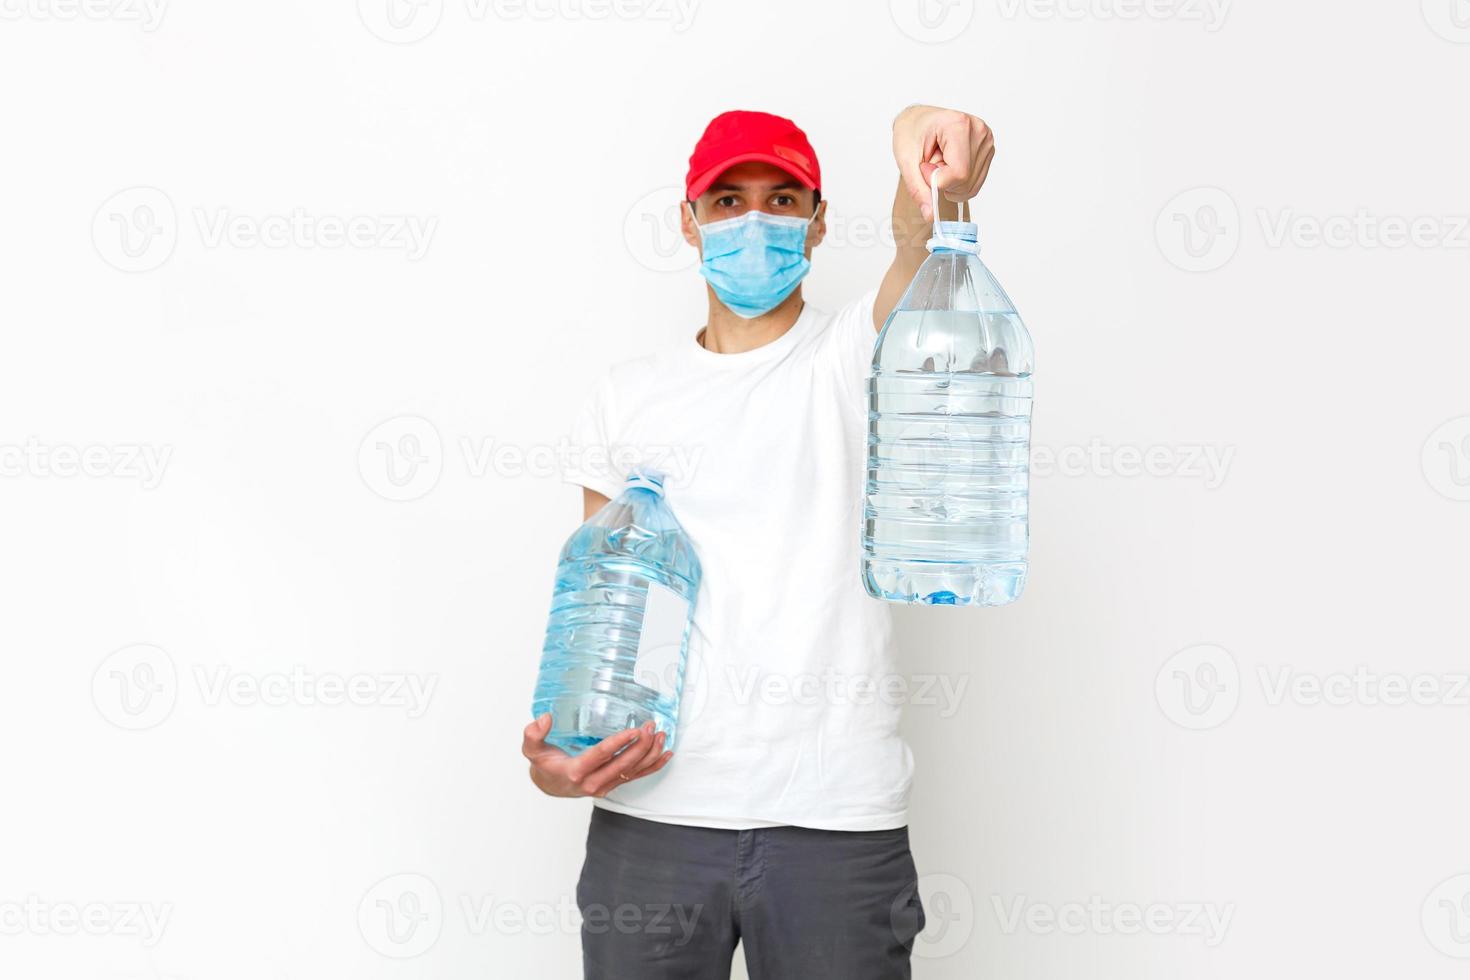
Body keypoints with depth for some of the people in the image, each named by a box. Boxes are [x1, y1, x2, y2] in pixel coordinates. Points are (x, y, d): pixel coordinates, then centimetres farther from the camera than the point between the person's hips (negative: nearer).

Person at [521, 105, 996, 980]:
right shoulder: (626, 399, 12)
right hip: (650, 808, 2)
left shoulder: (859, 353, 5)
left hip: (837, 817, -2)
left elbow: (920, 249, -17)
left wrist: (935, 183, -40)